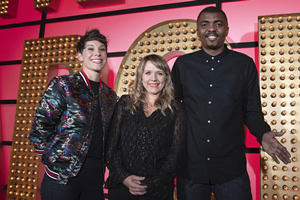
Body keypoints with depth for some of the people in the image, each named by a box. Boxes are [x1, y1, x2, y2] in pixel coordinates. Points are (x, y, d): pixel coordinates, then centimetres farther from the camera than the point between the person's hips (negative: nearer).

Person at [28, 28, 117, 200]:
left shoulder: (110, 96, 10)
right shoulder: (63, 85, -6)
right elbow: (39, 130, -7)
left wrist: (99, 164, 10)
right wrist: (54, 161, -5)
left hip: (96, 176, 5)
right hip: (63, 175, -5)